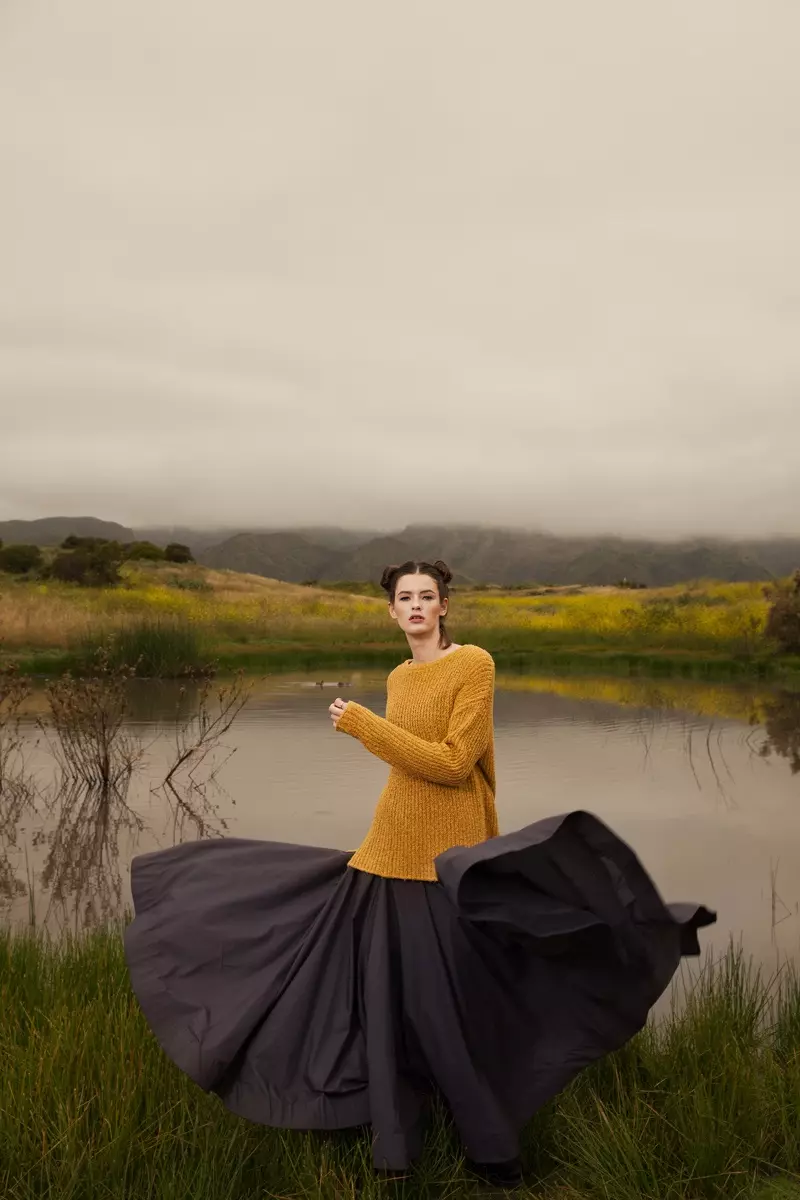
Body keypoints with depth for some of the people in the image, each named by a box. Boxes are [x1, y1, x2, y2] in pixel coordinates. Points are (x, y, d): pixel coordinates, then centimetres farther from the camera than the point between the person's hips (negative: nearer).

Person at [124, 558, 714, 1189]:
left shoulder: (474, 663, -11)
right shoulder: (400, 678, 11)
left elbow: (453, 764, -18)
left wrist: (364, 725, -17)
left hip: (448, 857, -7)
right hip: (393, 849, 7)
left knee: (455, 1003, 1)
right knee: (392, 994, 12)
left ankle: (492, 1146, 21)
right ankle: (395, 1135, 28)